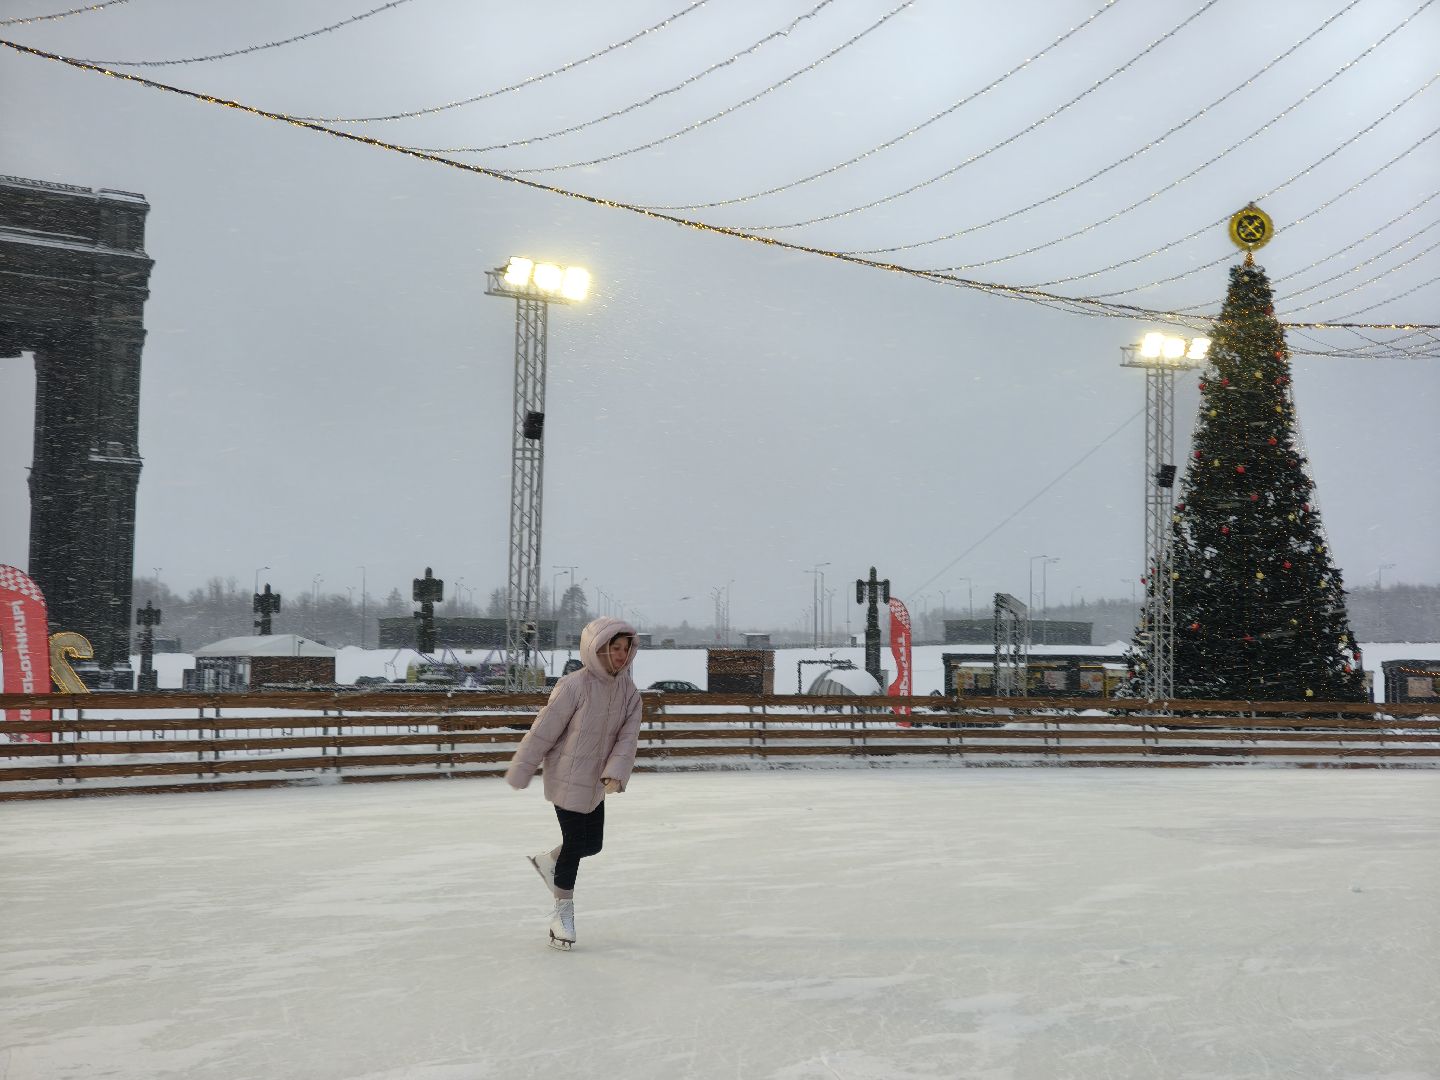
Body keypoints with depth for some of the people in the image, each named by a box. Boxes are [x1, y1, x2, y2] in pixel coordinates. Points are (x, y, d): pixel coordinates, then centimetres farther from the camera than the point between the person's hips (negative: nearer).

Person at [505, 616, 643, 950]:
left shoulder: (629, 691, -3)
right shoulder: (574, 686, -21)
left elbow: (627, 737, -6)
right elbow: (544, 730, -17)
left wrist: (614, 774, -21)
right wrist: (520, 772, -12)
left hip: (596, 784, 6)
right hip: (567, 780, -6)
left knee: (592, 844, 14)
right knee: (575, 843, -1)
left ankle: (548, 861, 44)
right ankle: (563, 912, 18)